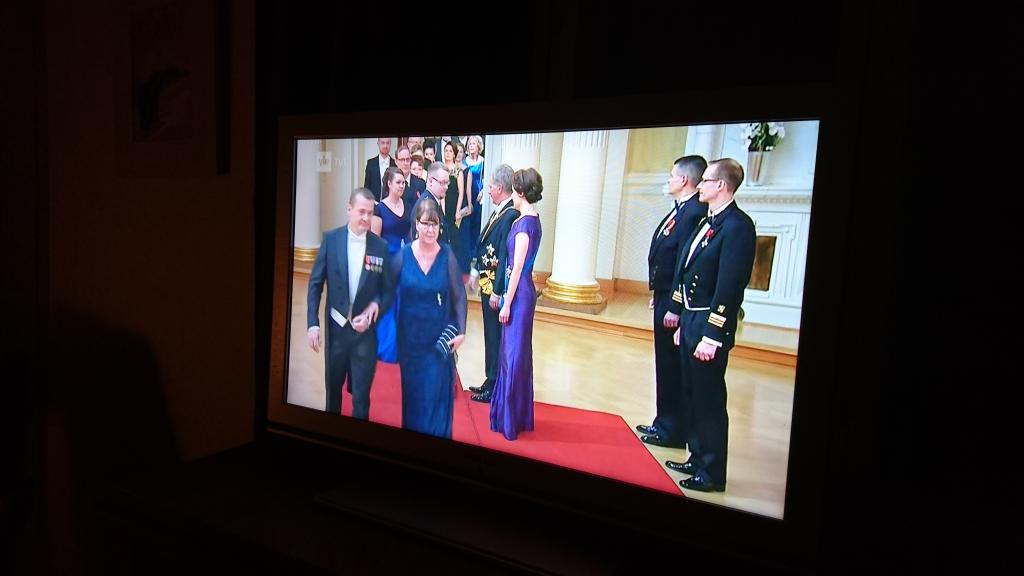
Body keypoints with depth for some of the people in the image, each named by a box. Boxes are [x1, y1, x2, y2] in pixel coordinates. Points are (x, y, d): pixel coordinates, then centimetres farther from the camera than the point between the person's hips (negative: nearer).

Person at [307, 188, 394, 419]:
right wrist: (313, 323, -7)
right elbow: (315, 283, -1)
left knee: (361, 395, 5)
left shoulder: (381, 246, -5)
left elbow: (388, 290, 1)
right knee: (333, 387, 20)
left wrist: (375, 307, -18)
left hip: (366, 330, -1)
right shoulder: (331, 239, -4)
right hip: (336, 326, 1)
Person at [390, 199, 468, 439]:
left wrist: (461, 331, -10)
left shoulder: (447, 255, -9)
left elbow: (459, 296, -5)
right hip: (410, 336, 2)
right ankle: (411, 430, 34)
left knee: (437, 392, 4)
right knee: (412, 390, 14)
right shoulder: (403, 254, -6)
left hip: (440, 336, -1)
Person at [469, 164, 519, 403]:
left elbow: (506, 256, -22)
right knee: (491, 336, 18)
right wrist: (478, 272, 15)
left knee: (495, 337, 3)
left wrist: (497, 291, -21)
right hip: (487, 282, 9)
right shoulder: (499, 211, 8)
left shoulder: (511, 215, -20)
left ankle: (494, 389, 16)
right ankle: (491, 382, 31)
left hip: (496, 286, -9)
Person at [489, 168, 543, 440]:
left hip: (519, 293, -9)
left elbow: (517, 268, -17)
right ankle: (515, 413, 30)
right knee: (515, 351, 17)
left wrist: (507, 303, -13)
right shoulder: (533, 219, 10)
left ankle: (510, 420, 13)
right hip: (523, 290, 9)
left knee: (513, 353, 0)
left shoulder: (524, 223, -18)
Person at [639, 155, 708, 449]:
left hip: (674, 303, -10)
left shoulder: (694, 213, -19)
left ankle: (673, 431, 15)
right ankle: (665, 423, 31)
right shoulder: (680, 210, 11)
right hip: (665, 298, 10)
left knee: (673, 367, 1)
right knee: (665, 365, 18)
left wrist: (674, 308, -23)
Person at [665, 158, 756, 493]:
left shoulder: (737, 226, -17)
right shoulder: (708, 222, 12)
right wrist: (684, 323, 16)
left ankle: (712, 473, 16)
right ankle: (698, 459, 32)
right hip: (691, 320, 9)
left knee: (709, 401, 2)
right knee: (693, 397, 18)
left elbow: (729, 287, -21)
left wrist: (712, 336, -22)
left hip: (710, 326, -9)